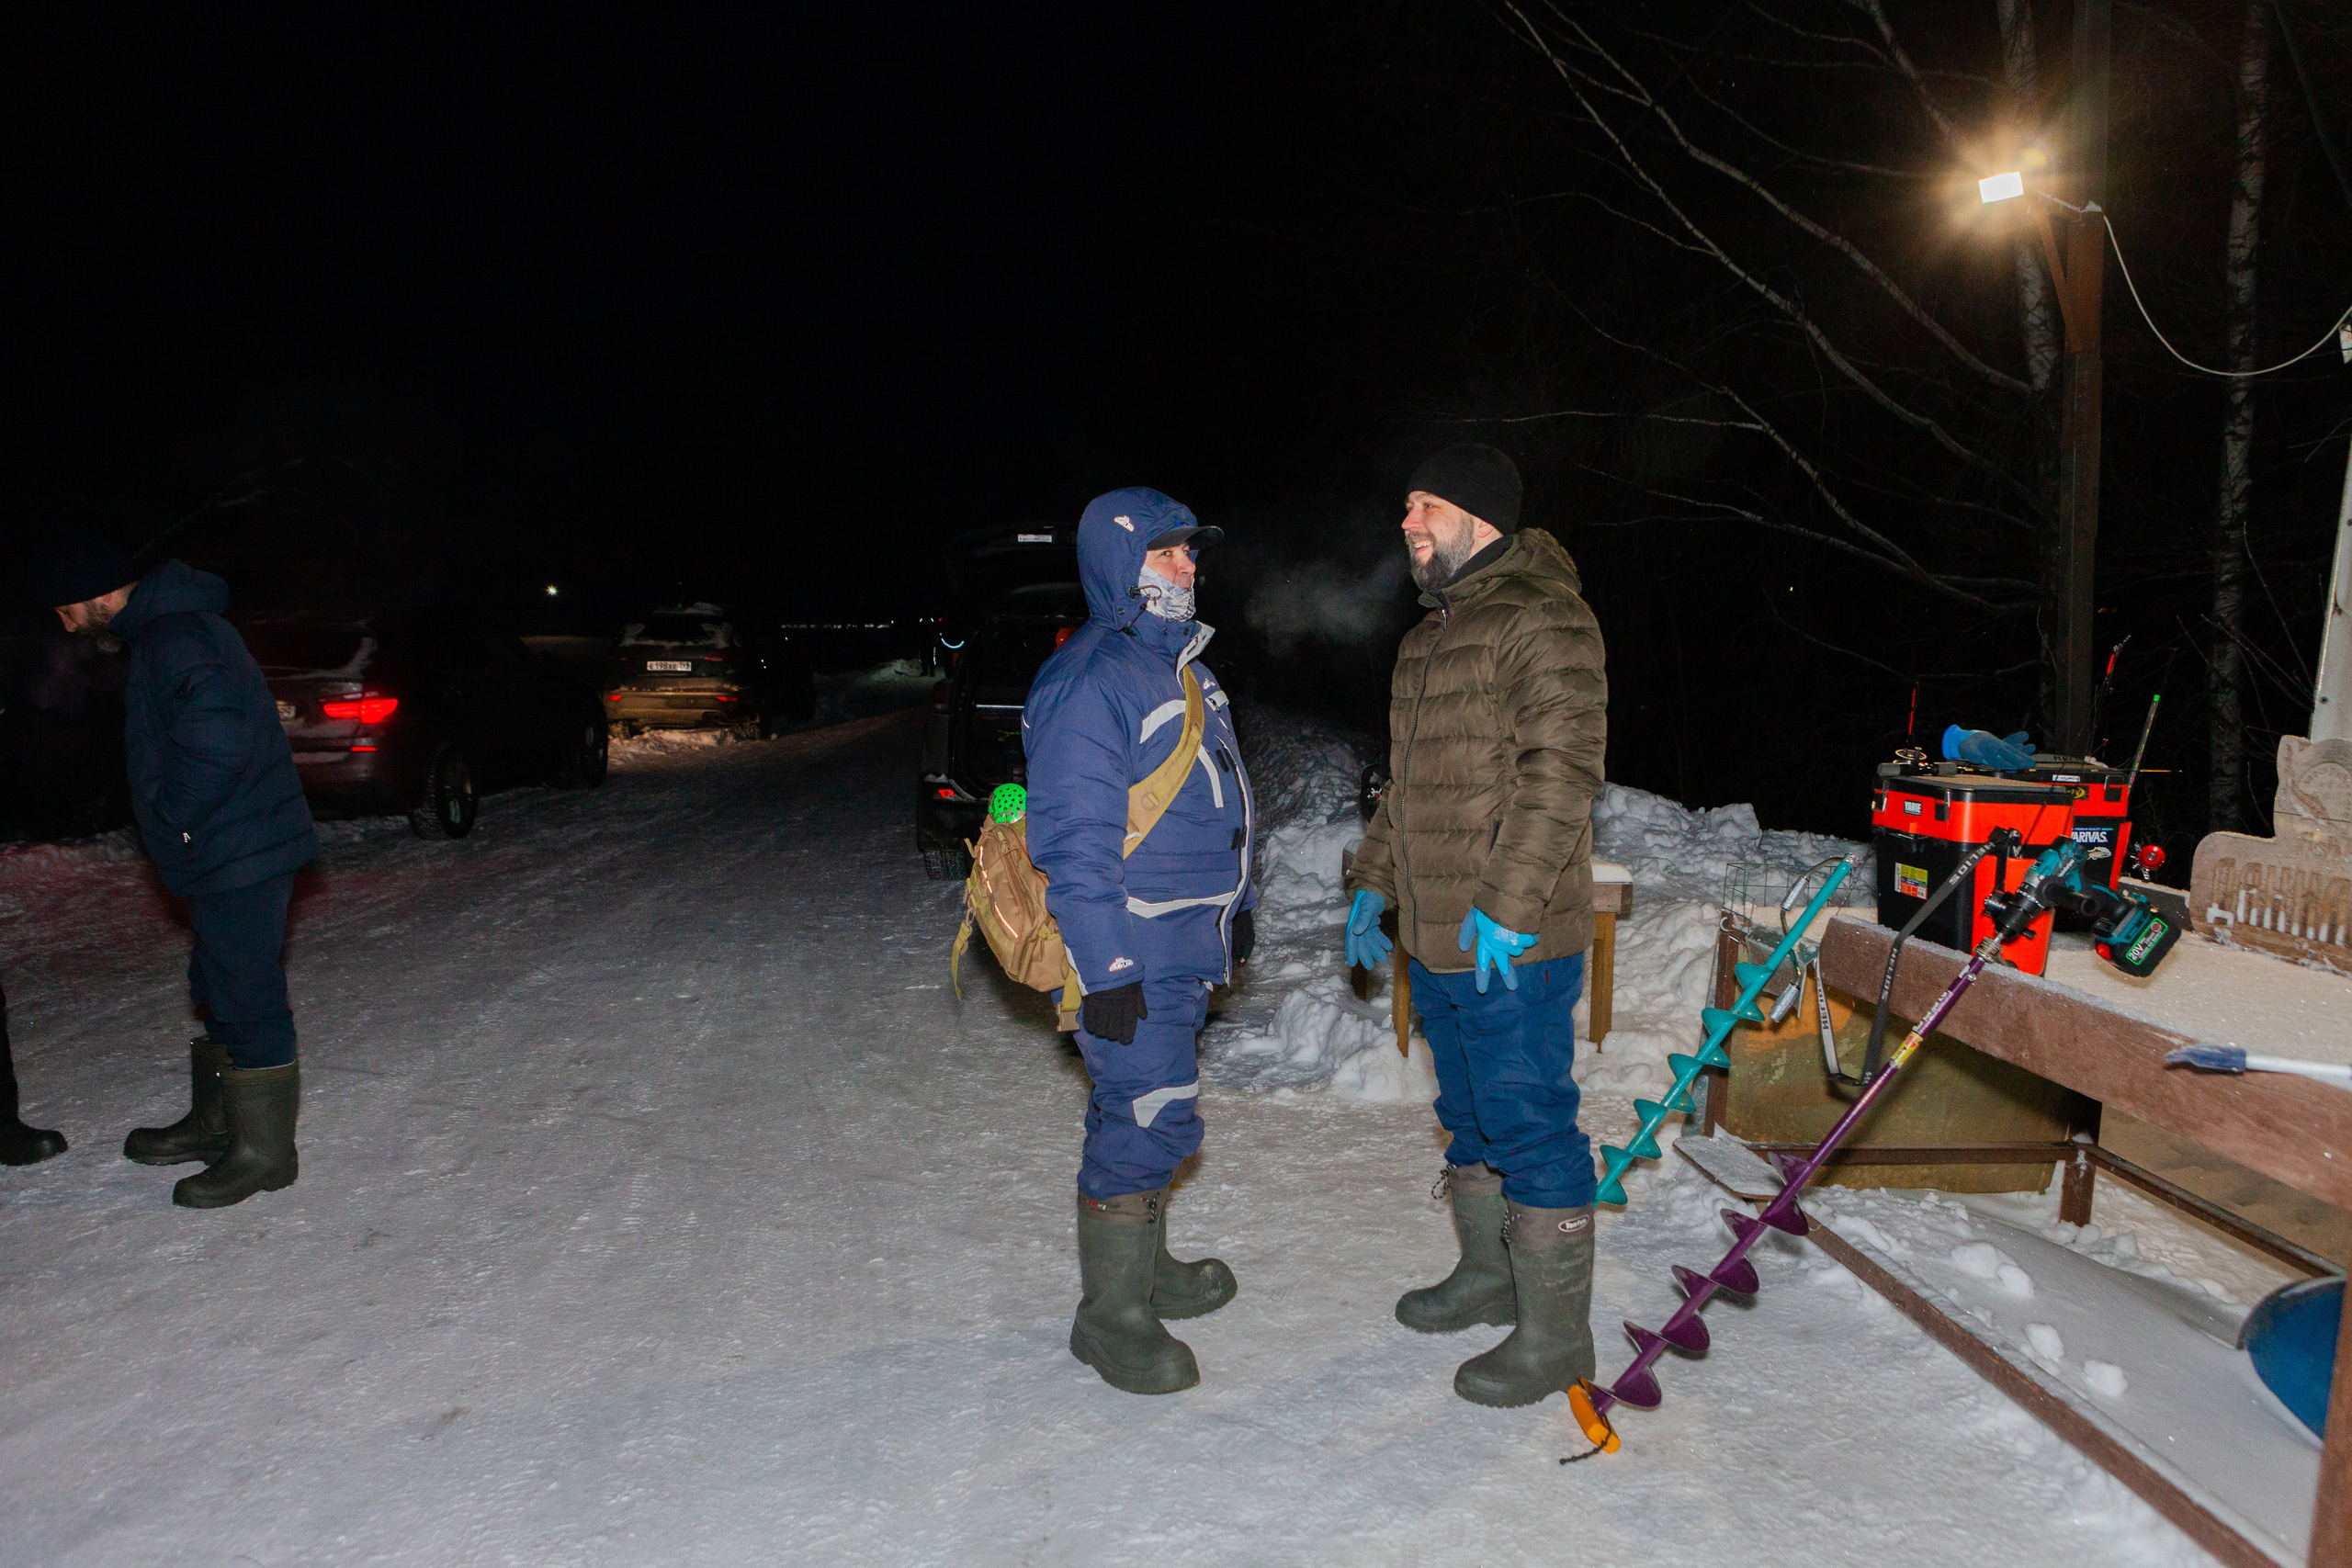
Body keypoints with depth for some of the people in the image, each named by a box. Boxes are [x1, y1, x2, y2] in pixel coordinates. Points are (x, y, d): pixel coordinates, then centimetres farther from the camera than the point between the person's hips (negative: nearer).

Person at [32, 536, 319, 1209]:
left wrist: (174, 818, -16)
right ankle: (213, 1122, 35)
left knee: (246, 999, -3)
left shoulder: (174, 639, -19)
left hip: (237, 856, -11)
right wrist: (179, 821, 14)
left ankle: (262, 1152, 6)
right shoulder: (165, 628, 16)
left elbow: (215, 739, -31)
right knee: (221, 991, 21)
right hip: (230, 851, 11)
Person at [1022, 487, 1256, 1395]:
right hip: (1133, 959, -9)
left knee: (1148, 1115, 19)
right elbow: (1075, 842, -21)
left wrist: (1237, 906, 25)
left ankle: (1144, 1269, 34)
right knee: (1150, 1122, -4)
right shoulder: (1087, 683, -17)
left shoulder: (1180, 665, 15)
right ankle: (1110, 1315, 11)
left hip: (1188, 952, 9)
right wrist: (1106, 971, -22)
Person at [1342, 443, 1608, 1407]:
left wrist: (1506, 904, -25)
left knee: (1528, 1121, -1)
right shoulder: (1431, 633, 17)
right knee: (1470, 1114, 20)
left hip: (1514, 941, -9)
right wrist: (1373, 882, 22)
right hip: (1435, 935, 9)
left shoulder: (1542, 620, -13)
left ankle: (1555, 1333, 12)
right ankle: (1488, 1276, 37)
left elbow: (1563, 770, -21)